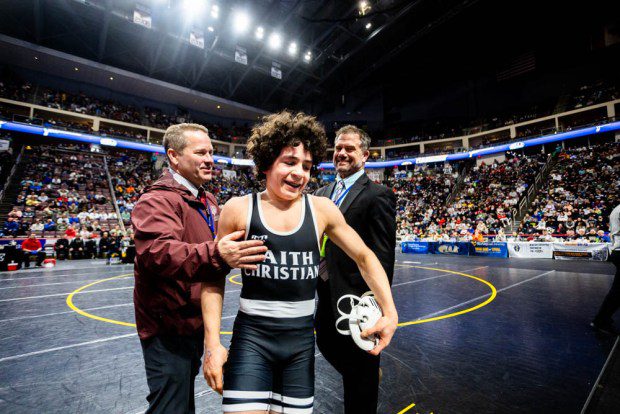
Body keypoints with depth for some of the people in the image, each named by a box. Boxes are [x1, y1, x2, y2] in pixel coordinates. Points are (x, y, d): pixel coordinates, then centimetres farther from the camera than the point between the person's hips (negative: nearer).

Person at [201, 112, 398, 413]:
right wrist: (212, 345, -4)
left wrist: (390, 313, -2)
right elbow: (214, 278, 0)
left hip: (302, 342, 2)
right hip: (251, 338, -2)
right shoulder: (239, 209, -7)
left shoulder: (322, 210, -4)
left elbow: (364, 257, 6)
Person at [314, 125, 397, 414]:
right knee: (326, 344, 26)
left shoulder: (378, 196, -13)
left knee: (361, 367, 12)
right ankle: (363, 380, 54)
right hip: (325, 293, 8)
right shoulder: (322, 193, 8)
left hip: (355, 296, -7)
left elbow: (383, 254, -17)